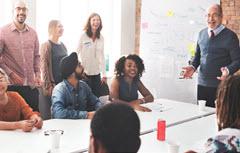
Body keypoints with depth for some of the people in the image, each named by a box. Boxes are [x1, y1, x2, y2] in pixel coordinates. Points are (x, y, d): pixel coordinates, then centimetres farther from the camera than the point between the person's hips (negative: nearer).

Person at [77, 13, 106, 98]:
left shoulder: (101, 38, 6)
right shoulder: (83, 36, -5)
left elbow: (101, 56, 9)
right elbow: (77, 53, -2)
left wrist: (104, 74, 6)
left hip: (96, 73, 4)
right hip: (85, 73, -4)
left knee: (97, 96, 6)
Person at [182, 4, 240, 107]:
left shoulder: (230, 36, -6)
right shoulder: (202, 34, 9)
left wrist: (228, 71, -25)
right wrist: (193, 67, 1)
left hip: (221, 86, -4)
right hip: (202, 84, 5)